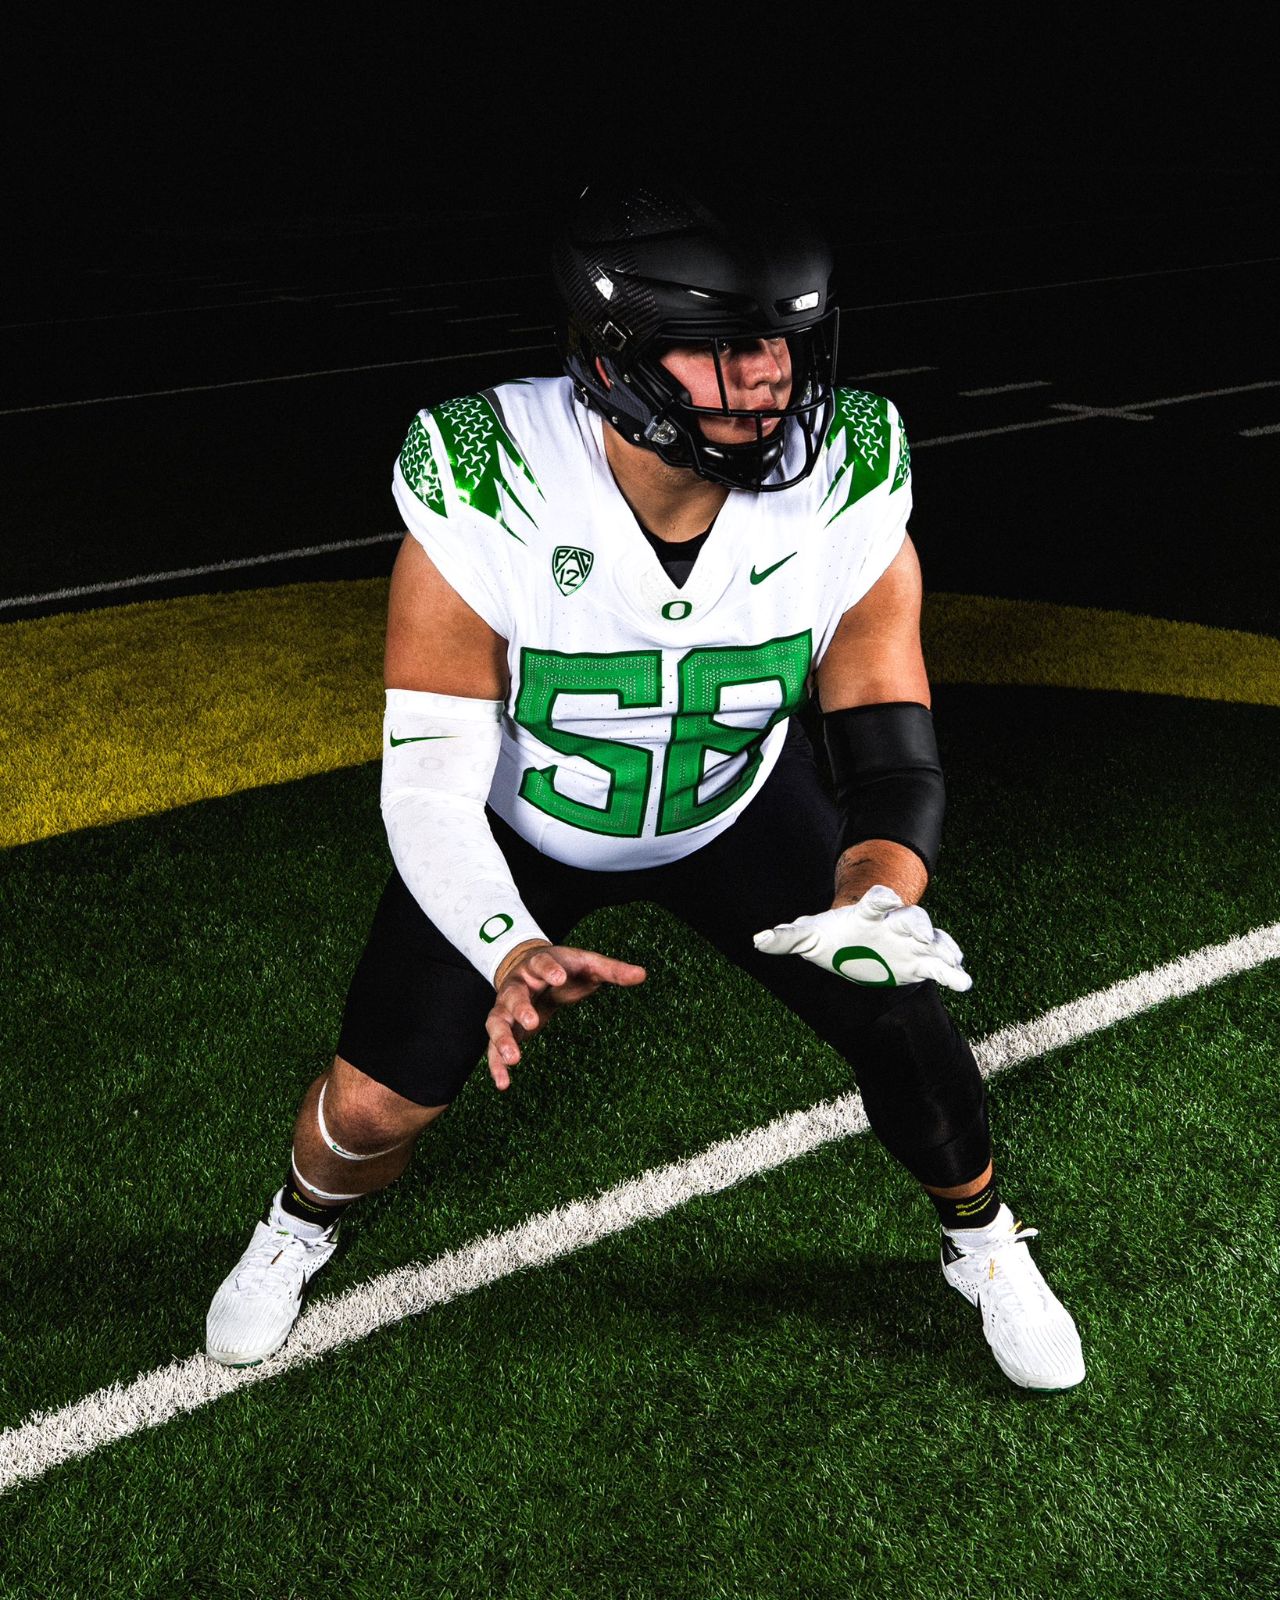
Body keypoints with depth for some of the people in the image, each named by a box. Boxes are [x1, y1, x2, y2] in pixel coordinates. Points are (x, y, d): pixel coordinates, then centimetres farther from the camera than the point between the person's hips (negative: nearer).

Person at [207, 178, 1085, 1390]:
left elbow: (893, 760, -24)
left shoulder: (847, 498, -29)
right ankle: (301, 1226, 37)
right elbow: (428, 787, -31)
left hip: (735, 807, 2)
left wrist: (876, 903, -47)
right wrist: (512, 954, -50)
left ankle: (982, 1243, 29)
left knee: (901, 1021, -5)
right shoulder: (483, 505, -35)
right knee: (377, 1101, -2)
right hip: (522, 821, -1)